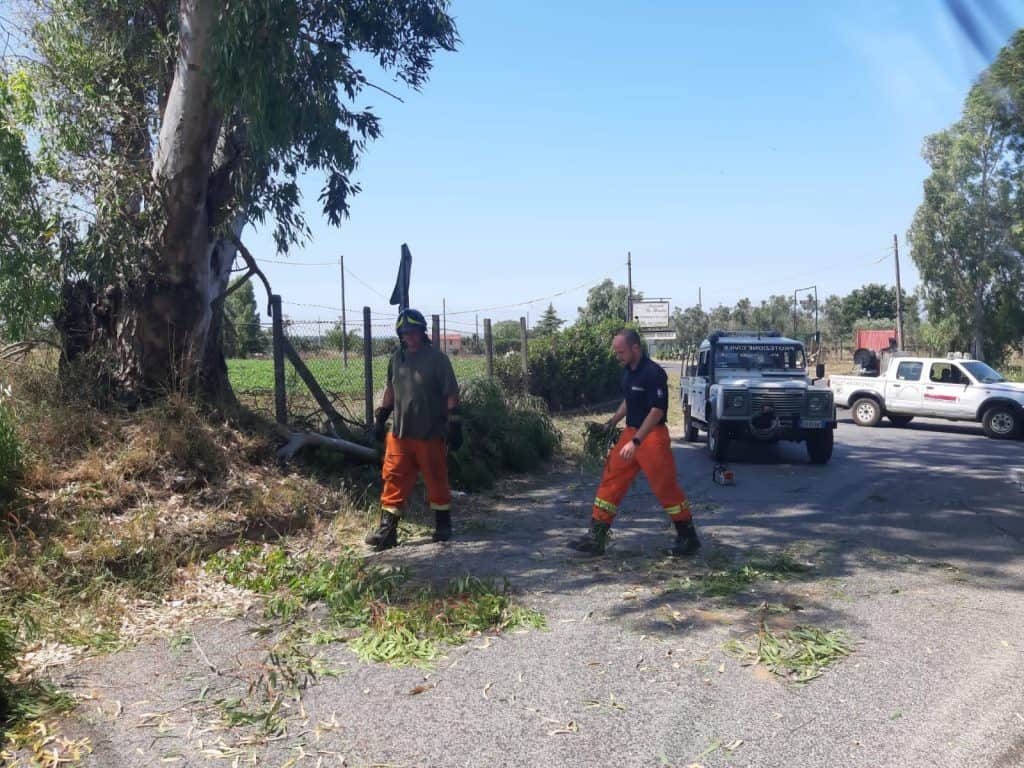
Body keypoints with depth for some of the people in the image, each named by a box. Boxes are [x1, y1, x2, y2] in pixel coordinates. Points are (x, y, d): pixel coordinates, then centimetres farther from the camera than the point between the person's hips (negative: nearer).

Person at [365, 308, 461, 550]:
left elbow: (451, 393, -7)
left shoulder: (437, 358, -6)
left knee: (436, 480, 7)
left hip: (430, 434, -4)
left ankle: (443, 525, 22)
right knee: (394, 479, 1)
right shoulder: (397, 358, 10)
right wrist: (380, 417, 17)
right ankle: (387, 529, 5)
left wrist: (454, 423, -11)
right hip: (399, 433, 4)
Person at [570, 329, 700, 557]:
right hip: (630, 432, 8)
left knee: (665, 487, 0)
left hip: (652, 436, -8)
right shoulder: (627, 371, 8)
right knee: (611, 481, 5)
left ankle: (688, 537, 18)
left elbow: (657, 410, -22)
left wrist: (636, 441, -25)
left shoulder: (653, 373, -18)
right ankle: (596, 538, 8)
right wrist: (612, 422, 11)